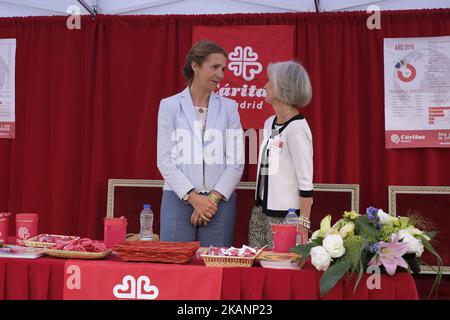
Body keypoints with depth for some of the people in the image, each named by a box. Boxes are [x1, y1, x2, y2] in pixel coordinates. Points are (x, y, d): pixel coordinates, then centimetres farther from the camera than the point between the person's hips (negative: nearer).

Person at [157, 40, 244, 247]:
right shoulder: (169, 106, 4)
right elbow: (164, 159, -2)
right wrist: (193, 197, -11)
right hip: (178, 199, -1)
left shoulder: (228, 107, 7)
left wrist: (214, 198, -8)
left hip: (219, 201, 1)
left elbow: (236, 161, 2)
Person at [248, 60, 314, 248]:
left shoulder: (296, 128, -15)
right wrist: (259, 206, 16)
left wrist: (303, 225, -19)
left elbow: (306, 182, -17)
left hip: (285, 217, -8)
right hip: (260, 211, 8)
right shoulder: (269, 123, 9)